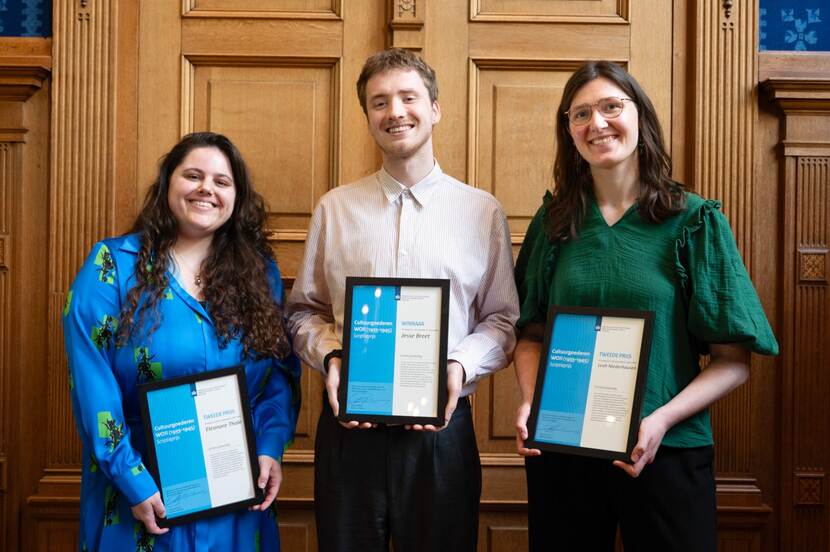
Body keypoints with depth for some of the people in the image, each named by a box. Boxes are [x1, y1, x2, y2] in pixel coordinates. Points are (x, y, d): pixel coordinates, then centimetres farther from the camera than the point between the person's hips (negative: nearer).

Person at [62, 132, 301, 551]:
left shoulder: (259, 271, 3)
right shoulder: (113, 265, -7)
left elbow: (282, 371, 3)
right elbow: (92, 383, -13)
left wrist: (270, 449, -10)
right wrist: (131, 478, -17)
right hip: (144, 495, -3)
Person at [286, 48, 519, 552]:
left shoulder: (484, 212, 3)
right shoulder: (335, 208, 7)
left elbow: (503, 320, 4)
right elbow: (305, 311, 10)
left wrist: (461, 366, -12)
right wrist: (330, 357, -8)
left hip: (441, 425, -1)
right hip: (348, 424, 1)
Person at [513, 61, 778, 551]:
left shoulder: (694, 221, -5)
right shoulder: (553, 222, 3)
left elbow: (734, 361, -6)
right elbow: (531, 333, 8)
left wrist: (661, 421, -19)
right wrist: (531, 401, -10)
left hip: (667, 454, -2)